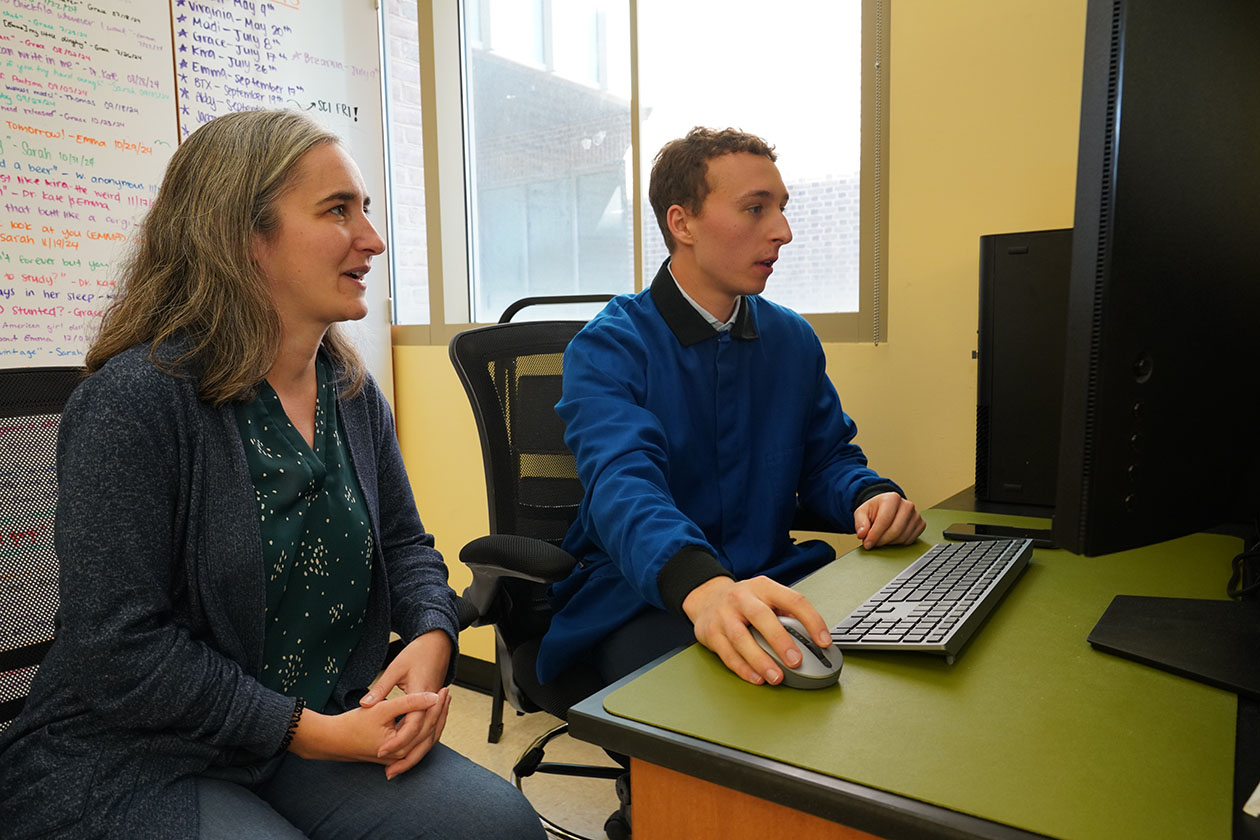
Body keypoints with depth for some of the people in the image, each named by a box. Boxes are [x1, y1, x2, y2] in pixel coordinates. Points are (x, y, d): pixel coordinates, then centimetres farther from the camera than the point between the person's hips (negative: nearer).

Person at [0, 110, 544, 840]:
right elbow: (120, 650, -19)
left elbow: (405, 546, 11)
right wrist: (307, 731, -19)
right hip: (133, 762, -5)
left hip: (322, 734, 6)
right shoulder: (133, 401, -18)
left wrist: (432, 639, -10)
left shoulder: (355, 393, 4)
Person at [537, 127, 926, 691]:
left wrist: (870, 497, -11)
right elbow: (623, 484, -27)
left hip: (772, 578, 6)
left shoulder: (793, 339, 10)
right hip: (638, 596, -5)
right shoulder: (607, 349, -10)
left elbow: (825, 458, 15)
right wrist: (701, 585, -48)